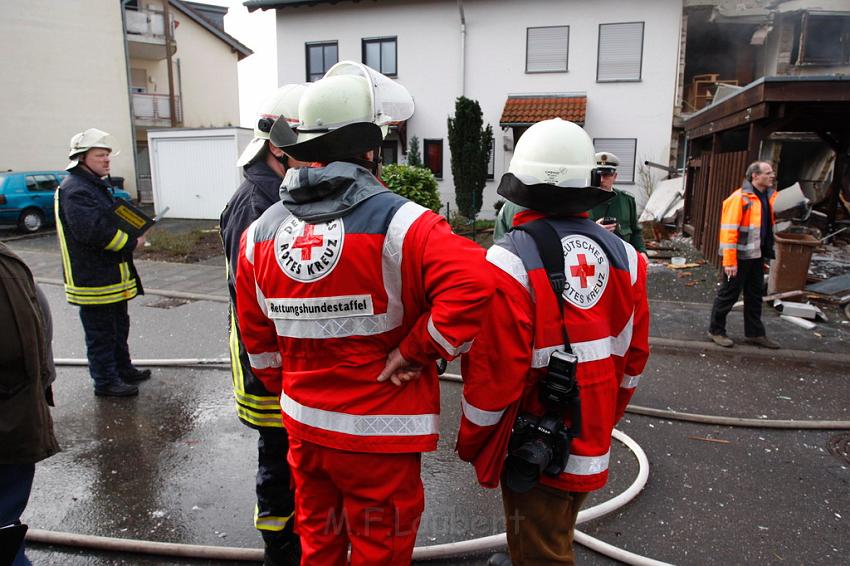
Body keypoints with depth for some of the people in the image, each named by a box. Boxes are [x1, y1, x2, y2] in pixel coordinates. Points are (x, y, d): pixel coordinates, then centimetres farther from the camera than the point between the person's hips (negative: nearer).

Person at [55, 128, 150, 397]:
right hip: (93, 279, -11)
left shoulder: (98, 185, 15)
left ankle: (123, 369, 36)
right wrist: (131, 243, -19)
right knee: (100, 333, 2)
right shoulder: (75, 190, -19)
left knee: (119, 326, 21)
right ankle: (105, 381, 14)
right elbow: (93, 230, -29)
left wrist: (132, 233, 4)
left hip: (112, 275, 11)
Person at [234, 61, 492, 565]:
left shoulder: (261, 232, 0)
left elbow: (256, 334, 7)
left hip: (303, 424, 6)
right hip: (379, 434, -5)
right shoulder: (394, 221, -19)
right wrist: (416, 353, -19)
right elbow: (472, 283, -32)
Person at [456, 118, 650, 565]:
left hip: (535, 453, -6)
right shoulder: (622, 256, -3)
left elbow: (494, 372, -21)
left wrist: (469, 442, -4)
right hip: (593, 445, 6)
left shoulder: (510, 260, -22)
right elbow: (634, 355, 4)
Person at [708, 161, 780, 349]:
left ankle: (755, 333, 28)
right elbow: (729, 231, -20)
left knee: (755, 295, 16)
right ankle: (715, 330, 17)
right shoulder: (740, 198, -16)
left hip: (757, 256, 8)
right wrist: (729, 261, -23)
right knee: (728, 294, 3)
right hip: (740, 257, -8)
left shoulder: (770, 197, 8)